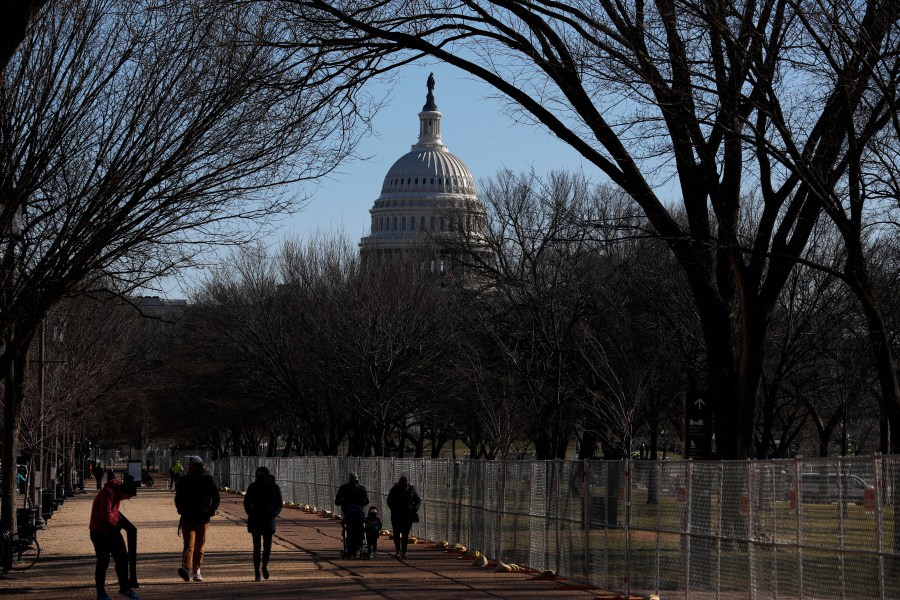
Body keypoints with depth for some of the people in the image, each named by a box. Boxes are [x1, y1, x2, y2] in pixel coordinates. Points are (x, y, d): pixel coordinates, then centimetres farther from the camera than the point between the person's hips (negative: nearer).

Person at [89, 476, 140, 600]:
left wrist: (118, 522, 4)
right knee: (103, 562, -2)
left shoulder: (117, 493, 9)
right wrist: (115, 524, -11)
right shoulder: (108, 493, -21)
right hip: (100, 533, -9)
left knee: (122, 558, 9)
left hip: (111, 530, 9)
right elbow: (106, 514, -25)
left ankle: (125, 588, 18)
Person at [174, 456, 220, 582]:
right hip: (188, 519, -1)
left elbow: (216, 498, 9)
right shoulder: (184, 481, 5)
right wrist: (182, 511, 0)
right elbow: (178, 499, 14)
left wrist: (211, 511, -1)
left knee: (199, 547, 8)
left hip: (203, 519, 1)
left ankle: (196, 571, 18)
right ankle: (186, 569, -29)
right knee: (189, 545, -15)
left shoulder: (208, 480, 1)